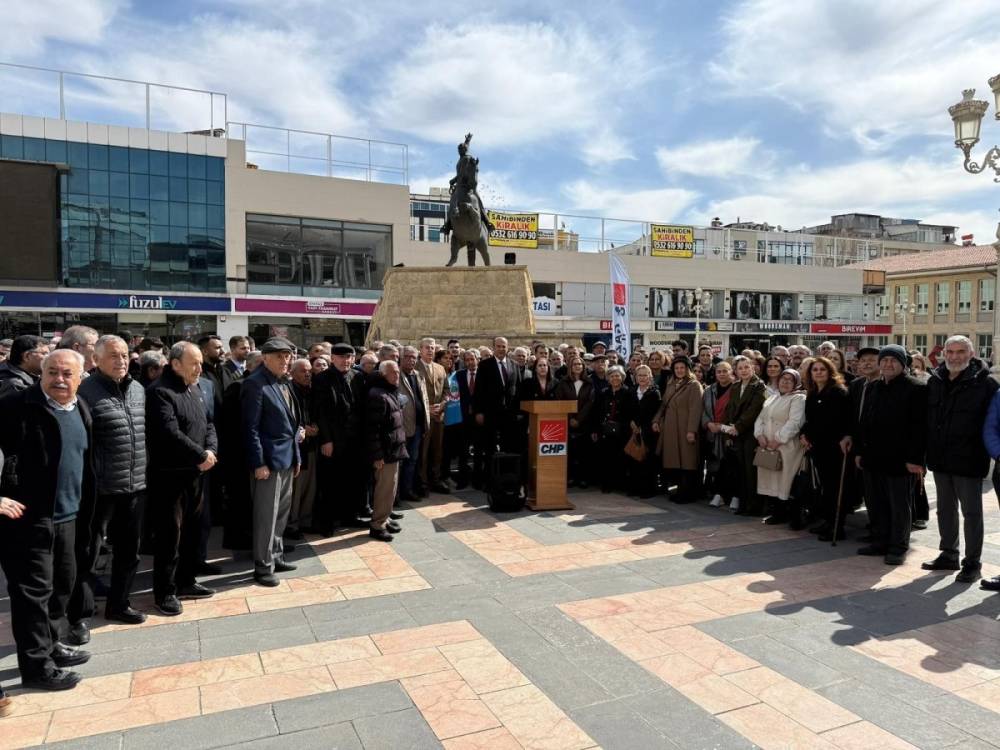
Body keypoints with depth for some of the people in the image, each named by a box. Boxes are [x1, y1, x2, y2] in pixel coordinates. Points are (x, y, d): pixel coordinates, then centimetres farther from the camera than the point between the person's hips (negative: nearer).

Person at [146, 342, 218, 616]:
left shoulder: (195, 389, 13)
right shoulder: (159, 391, -16)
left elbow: (208, 424, 12)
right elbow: (171, 433, -25)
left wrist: (211, 451, -6)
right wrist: (201, 456, -17)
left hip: (195, 473, 9)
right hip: (169, 475, -8)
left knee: (192, 530, 16)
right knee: (170, 534, -1)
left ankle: (185, 582, 29)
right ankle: (164, 592, 11)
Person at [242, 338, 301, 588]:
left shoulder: (284, 383, 13)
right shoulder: (255, 384, -13)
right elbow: (251, 427, -16)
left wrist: (296, 456, 16)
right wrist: (258, 463, -19)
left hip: (287, 458, 8)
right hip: (269, 460, -8)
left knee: (282, 512, 16)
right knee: (266, 516, -1)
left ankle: (276, 556, 29)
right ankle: (263, 567, 10)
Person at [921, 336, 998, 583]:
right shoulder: (934, 381, 5)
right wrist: (928, 451, 11)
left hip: (968, 460, -5)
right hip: (940, 459, 6)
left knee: (971, 512, 5)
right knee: (945, 509, 16)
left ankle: (972, 563, 15)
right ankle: (948, 555, 29)